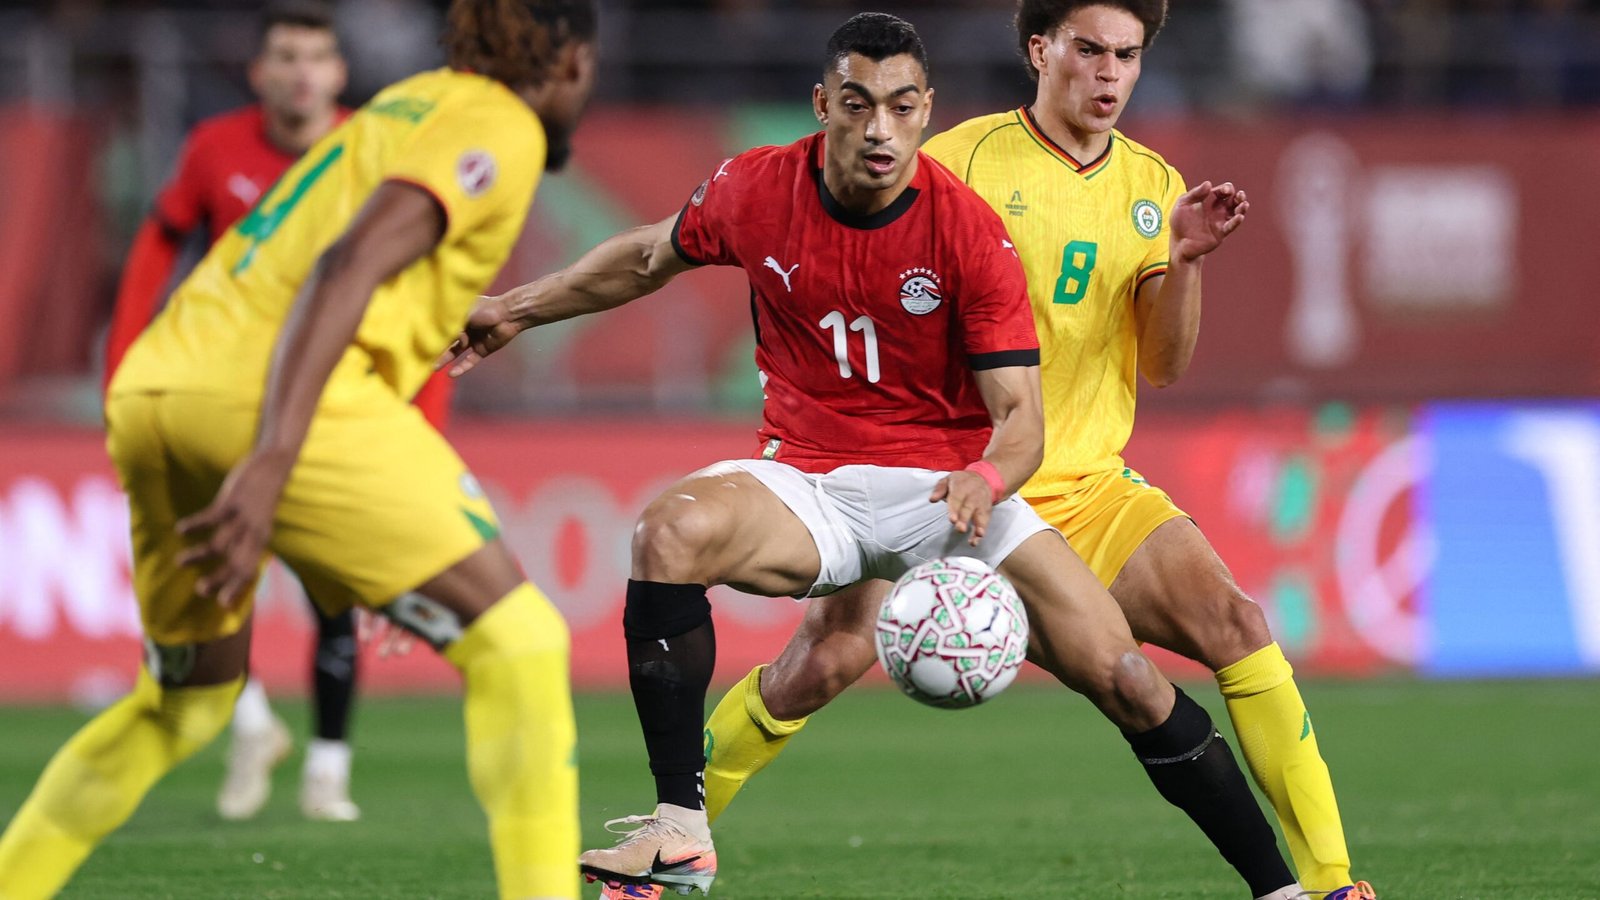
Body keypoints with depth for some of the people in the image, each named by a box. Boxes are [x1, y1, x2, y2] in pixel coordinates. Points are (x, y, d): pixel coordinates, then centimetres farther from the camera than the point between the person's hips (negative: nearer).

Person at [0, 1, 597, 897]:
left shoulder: (408, 104, 28)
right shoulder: (499, 128, 1)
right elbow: (351, 263, -14)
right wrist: (271, 463, -23)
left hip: (153, 389, 9)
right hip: (279, 403, -9)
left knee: (190, 695, 25)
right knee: (518, 639, -3)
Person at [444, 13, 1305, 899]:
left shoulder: (969, 233, -13)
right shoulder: (756, 191, -6)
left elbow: (1019, 413, -15)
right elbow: (651, 255, 17)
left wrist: (984, 480, -37)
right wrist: (518, 308, 22)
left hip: (945, 486, -1)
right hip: (806, 483, 1)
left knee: (1122, 677, -14)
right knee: (670, 531, -31)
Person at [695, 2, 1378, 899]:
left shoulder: (1152, 184, 9)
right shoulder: (961, 160, -6)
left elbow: (1162, 363, 5)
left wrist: (1184, 260, -12)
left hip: (1090, 487, 4)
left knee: (1238, 625, -14)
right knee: (823, 663, -18)